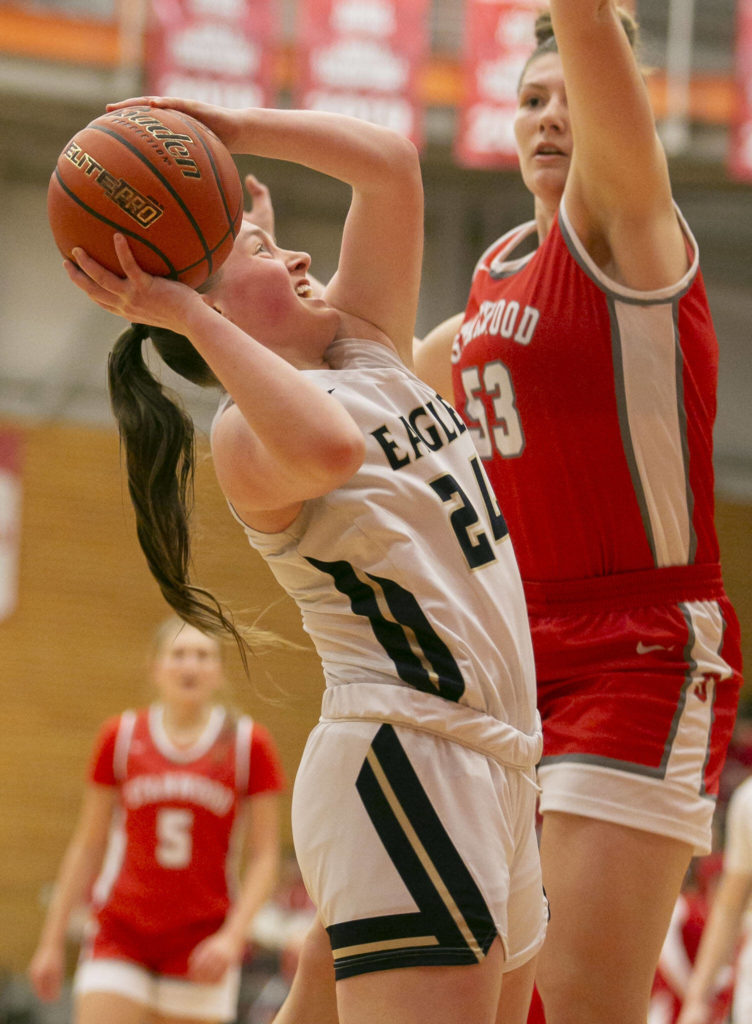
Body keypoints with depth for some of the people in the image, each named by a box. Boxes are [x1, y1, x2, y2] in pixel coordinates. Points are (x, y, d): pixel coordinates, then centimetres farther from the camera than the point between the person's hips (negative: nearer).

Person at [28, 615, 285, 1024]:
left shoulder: (249, 743, 1)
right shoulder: (120, 736, 5)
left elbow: (264, 857, 0)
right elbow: (87, 846, 10)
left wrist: (233, 936, -13)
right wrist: (52, 940, 8)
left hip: (203, 942, -1)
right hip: (119, 936, 1)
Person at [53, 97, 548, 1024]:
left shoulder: (368, 348, 17)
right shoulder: (246, 433, -7)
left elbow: (391, 166, 13)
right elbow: (331, 448, -32)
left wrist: (230, 130, 5)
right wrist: (187, 316, -24)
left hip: (494, 767, 9)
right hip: (406, 761, -9)